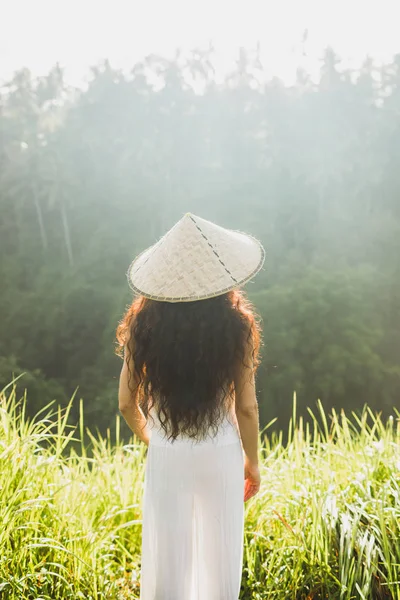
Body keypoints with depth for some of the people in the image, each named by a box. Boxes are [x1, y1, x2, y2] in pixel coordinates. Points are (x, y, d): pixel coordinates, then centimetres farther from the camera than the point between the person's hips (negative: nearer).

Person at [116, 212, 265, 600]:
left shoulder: (143, 324, -12)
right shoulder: (235, 325, -16)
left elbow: (127, 403, -4)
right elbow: (246, 407, -10)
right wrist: (252, 462, 6)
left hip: (166, 456, 1)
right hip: (221, 454, -1)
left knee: (166, 552, 17)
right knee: (220, 554, 18)